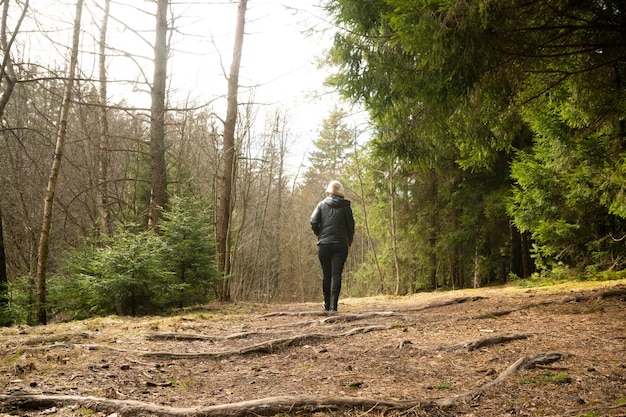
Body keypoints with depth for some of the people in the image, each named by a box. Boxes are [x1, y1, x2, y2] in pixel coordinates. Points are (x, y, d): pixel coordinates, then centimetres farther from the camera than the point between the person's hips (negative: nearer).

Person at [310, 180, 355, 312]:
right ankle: (333, 305, -12)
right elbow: (350, 225, 1)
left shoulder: (322, 204, 4)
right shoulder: (345, 206, 2)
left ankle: (327, 303, 21)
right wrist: (349, 241, 15)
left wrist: (320, 235, 11)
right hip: (340, 245, -1)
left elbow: (313, 222, -4)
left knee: (326, 274, 11)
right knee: (336, 274, -3)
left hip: (324, 244, 1)